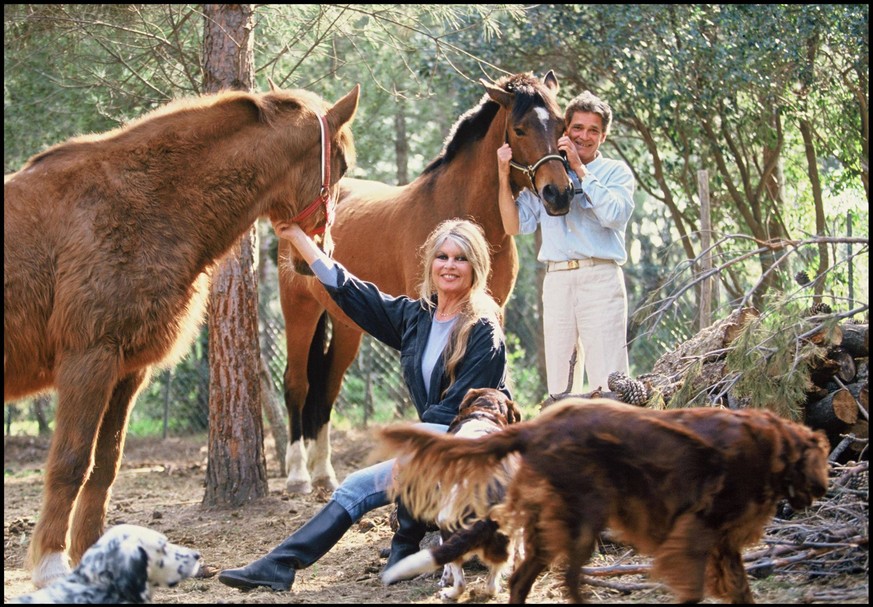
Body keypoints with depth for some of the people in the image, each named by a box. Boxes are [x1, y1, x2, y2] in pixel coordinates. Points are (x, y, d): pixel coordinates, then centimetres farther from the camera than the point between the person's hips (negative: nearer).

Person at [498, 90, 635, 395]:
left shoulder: (616, 172, 9)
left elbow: (614, 215, -11)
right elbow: (514, 225, 10)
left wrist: (580, 169, -7)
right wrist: (504, 177, 0)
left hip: (600, 279, -3)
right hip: (557, 281, 3)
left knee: (607, 383, -9)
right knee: (559, 387, 4)